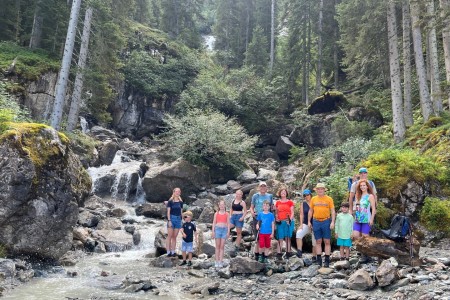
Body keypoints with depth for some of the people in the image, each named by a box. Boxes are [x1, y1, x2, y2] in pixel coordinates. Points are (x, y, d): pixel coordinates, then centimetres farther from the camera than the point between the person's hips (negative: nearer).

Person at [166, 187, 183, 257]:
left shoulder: (180, 202, 9)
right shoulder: (170, 201, -3)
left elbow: (181, 211, 13)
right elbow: (168, 211, -6)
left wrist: (181, 220, 10)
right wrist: (169, 220, -13)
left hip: (178, 219, 4)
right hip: (171, 218, -4)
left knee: (174, 237, 7)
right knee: (169, 236, -2)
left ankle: (173, 252, 11)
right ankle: (168, 252, -1)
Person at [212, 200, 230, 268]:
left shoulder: (227, 214, 8)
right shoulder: (216, 213, 9)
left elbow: (228, 223, 6)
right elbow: (214, 222, 8)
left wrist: (228, 232, -2)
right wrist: (213, 231, 0)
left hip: (224, 230, 0)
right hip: (218, 229, 0)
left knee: (222, 246, 0)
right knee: (217, 246, 3)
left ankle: (221, 261, 4)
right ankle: (217, 261, 6)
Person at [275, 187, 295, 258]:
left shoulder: (290, 202, 6)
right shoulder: (277, 203, 12)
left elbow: (292, 212, 3)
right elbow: (276, 213, 15)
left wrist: (290, 219, -14)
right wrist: (276, 219, -1)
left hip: (288, 222, -1)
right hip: (280, 222, 1)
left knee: (288, 237, 1)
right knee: (280, 238, -1)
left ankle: (288, 252, 5)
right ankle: (279, 253, -1)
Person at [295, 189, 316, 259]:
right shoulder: (303, 204, 5)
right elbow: (301, 214, 2)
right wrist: (301, 224, -7)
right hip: (306, 224, 0)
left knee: (315, 242, 5)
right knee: (298, 233, -28)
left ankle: (314, 257, 18)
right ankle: (299, 251, -27)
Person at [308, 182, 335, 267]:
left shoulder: (329, 199, 0)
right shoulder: (313, 199, 7)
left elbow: (333, 211, -1)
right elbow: (310, 211, 12)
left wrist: (332, 222, -10)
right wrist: (309, 222, 7)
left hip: (326, 221, -2)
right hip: (316, 222, 2)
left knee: (327, 242, 2)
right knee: (318, 241, 7)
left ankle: (327, 260, 8)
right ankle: (319, 260, 13)